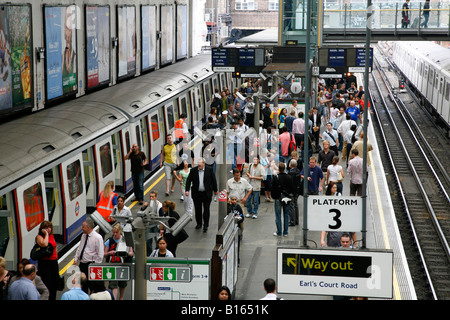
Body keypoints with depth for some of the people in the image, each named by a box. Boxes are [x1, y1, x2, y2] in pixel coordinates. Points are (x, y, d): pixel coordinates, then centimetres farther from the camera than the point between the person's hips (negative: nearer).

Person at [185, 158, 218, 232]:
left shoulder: (209, 170, -5)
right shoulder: (193, 170, -3)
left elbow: (213, 180, 4)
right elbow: (188, 180, 2)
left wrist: (215, 190, 10)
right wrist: (187, 190, -7)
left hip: (207, 193, -2)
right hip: (196, 193, 2)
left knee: (206, 209, -1)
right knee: (198, 209, 11)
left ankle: (205, 225, 4)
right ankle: (199, 223, 26)